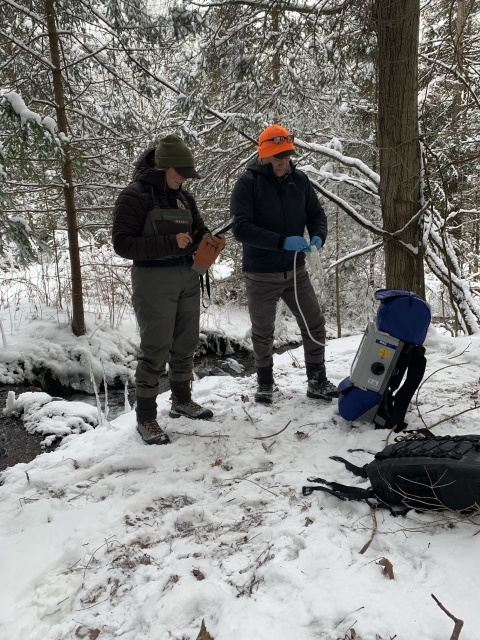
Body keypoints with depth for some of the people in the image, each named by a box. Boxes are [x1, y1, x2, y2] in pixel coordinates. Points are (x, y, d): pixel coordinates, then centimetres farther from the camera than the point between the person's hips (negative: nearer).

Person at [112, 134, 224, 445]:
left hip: (188, 279, 7)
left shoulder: (184, 197, 12)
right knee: (156, 351, -3)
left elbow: (199, 228, 22)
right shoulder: (135, 196, -9)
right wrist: (169, 243, -23)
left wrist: (207, 239, -4)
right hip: (154, 282, -7)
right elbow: (122, 243, -15)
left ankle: (182, 401, 33)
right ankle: (146, 417, 11)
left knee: (186, 345, 14)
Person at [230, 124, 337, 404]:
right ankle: (265, 384, 33)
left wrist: (318, 236, -15)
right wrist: (282, 241, -31)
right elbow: (241, 227, -22)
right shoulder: (247, 183, -13)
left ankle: (317, 381, 24)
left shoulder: (299, 179, 0)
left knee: (315, 325, 5)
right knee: (263, 332, 12)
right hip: (261, 274, -3)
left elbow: (316, 213, 7)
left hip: (296, 270, 3)